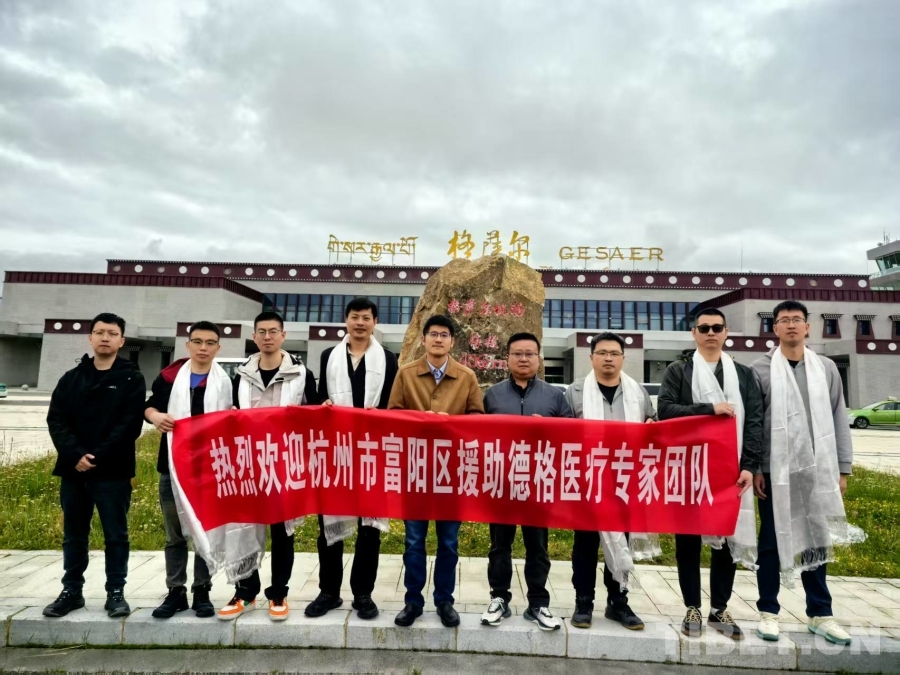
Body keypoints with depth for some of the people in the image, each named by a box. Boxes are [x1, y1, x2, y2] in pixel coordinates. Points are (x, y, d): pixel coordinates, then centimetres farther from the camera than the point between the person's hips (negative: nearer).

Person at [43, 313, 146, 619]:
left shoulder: (131, 378, -1)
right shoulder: (72, 378, 12)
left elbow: (130, 425, -9)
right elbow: (56, 419, 3)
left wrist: (98, 457, -17)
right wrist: (75, 454, -13)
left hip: (113, 472, -4)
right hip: (73, 470, 4)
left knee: (116, 535, 4)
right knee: (73, 535, 15)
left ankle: (116, 592, 16)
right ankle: (72, 591, 29)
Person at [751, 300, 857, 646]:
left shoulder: (826, 368, 6)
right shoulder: (761, 370, -3)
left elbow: (838, 420, 8)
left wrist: (842, 468, 5)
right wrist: (753, 468, -7)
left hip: (817, 470, 3)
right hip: (776, 471, -3)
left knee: (816, 541, 13)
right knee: (772, 542, 7)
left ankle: (820, 614, 27)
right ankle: (768, 611, 19)